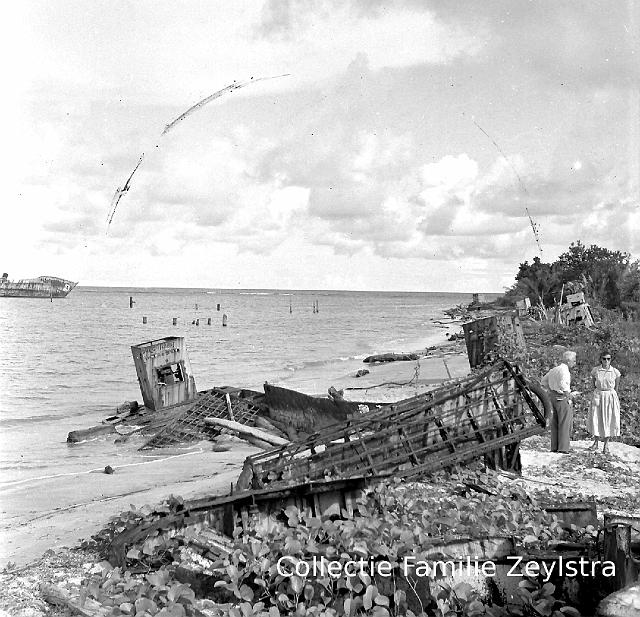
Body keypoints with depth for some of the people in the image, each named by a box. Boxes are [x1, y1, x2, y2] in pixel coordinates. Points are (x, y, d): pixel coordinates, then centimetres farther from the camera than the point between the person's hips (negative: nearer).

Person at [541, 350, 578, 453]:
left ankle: (555, 446, 14)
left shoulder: (554, 369, 14)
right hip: (562, 398, -9)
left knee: (555, 422, 11)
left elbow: (544, 381, 23)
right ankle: (563, 447, -3)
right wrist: (569, 394, -18)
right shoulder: (564, 370, -15)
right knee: (565, 422, -3)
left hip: (554, 397, 9)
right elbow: (562, 384, -30)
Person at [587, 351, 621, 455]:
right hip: (598, 396, 1)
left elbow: (616, 387, 6)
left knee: (609, 420, 1)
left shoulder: (615, 372, -4)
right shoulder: (595, 370, -2)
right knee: (596, 419, 2)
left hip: (610, 397, -1)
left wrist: (611, 394, 7)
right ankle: (595, 443, 16)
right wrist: (597, 394, 6)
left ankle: (606, 445, 10)